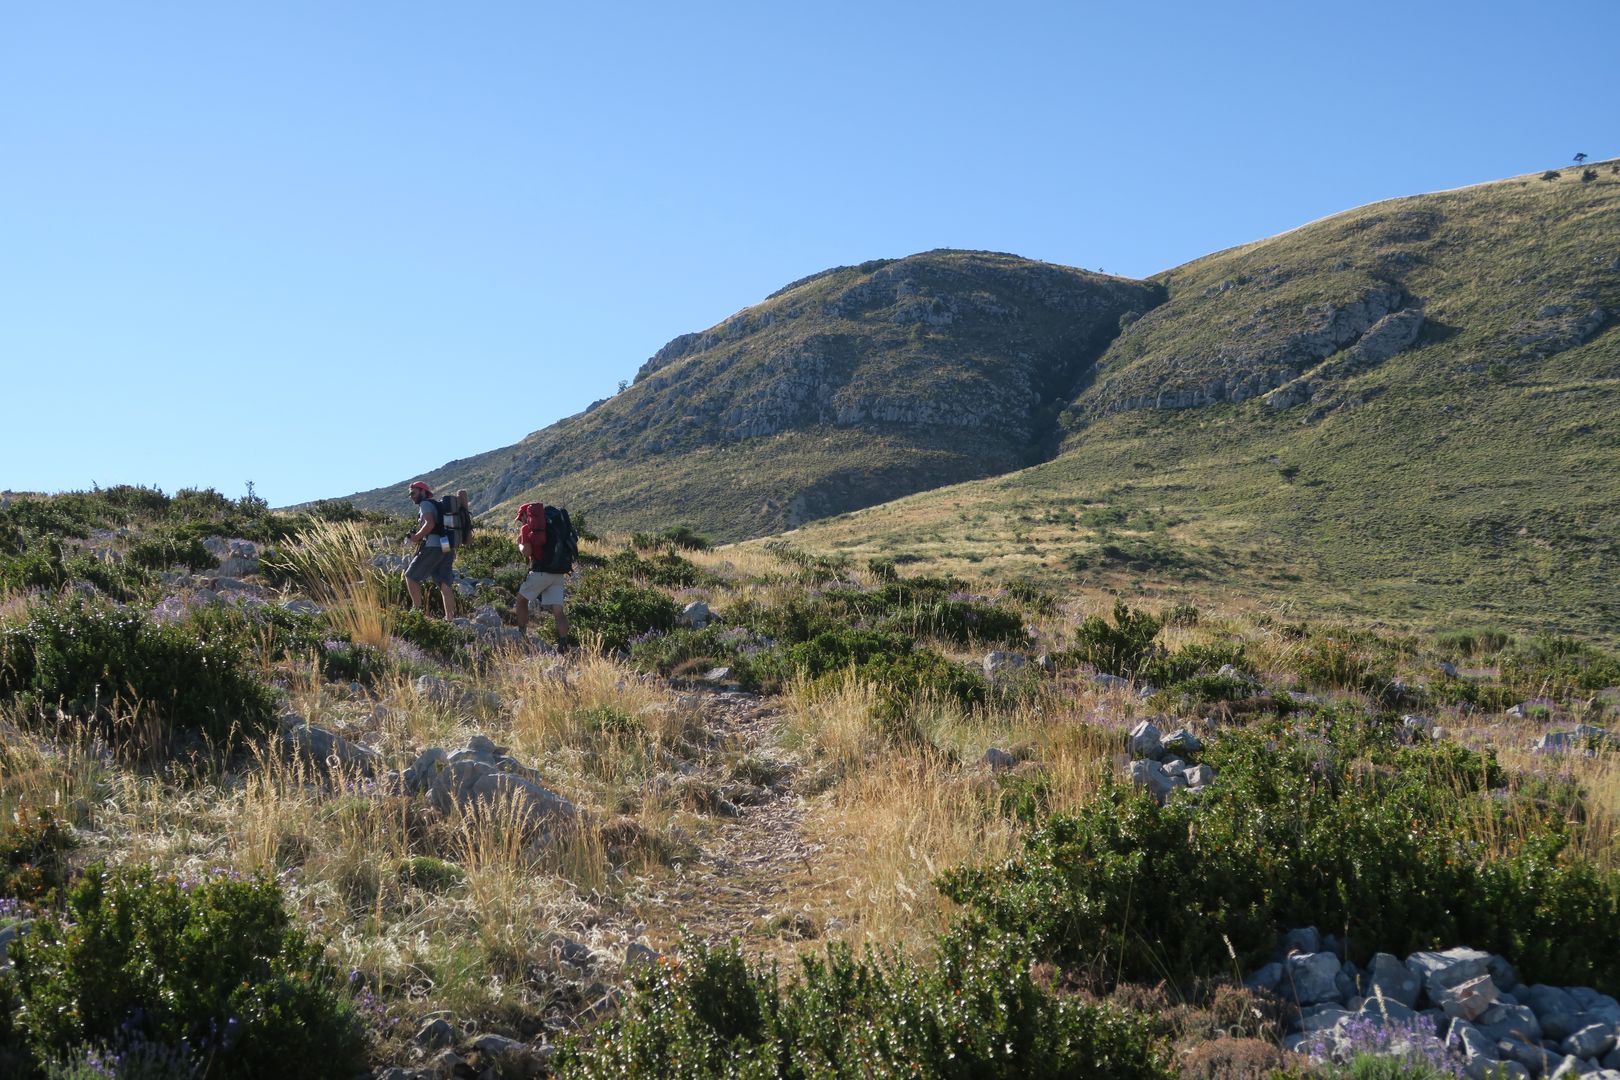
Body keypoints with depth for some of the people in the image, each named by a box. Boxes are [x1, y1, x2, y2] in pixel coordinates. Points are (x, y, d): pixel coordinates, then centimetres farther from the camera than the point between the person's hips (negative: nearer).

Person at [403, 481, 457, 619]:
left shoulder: (425, 504, 0)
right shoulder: (438, 505, 27)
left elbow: (430, 524, -16)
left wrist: (415, 538, -7)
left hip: (433, 547, -8)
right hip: (448, 549, 8)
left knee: (411, 577, 1)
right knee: (444, 585, 4)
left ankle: (418, 609, -2)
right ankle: (450, 618, -2)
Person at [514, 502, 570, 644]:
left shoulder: (528, 528, -3)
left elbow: (527, 552, -12)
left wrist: (520, 544, 7)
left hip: (540, 572, -6)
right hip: (558, 573, 6)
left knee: (522, 599, 17)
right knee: (558, 610, 0)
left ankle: (522, 634, 19)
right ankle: (563, 644, -11)